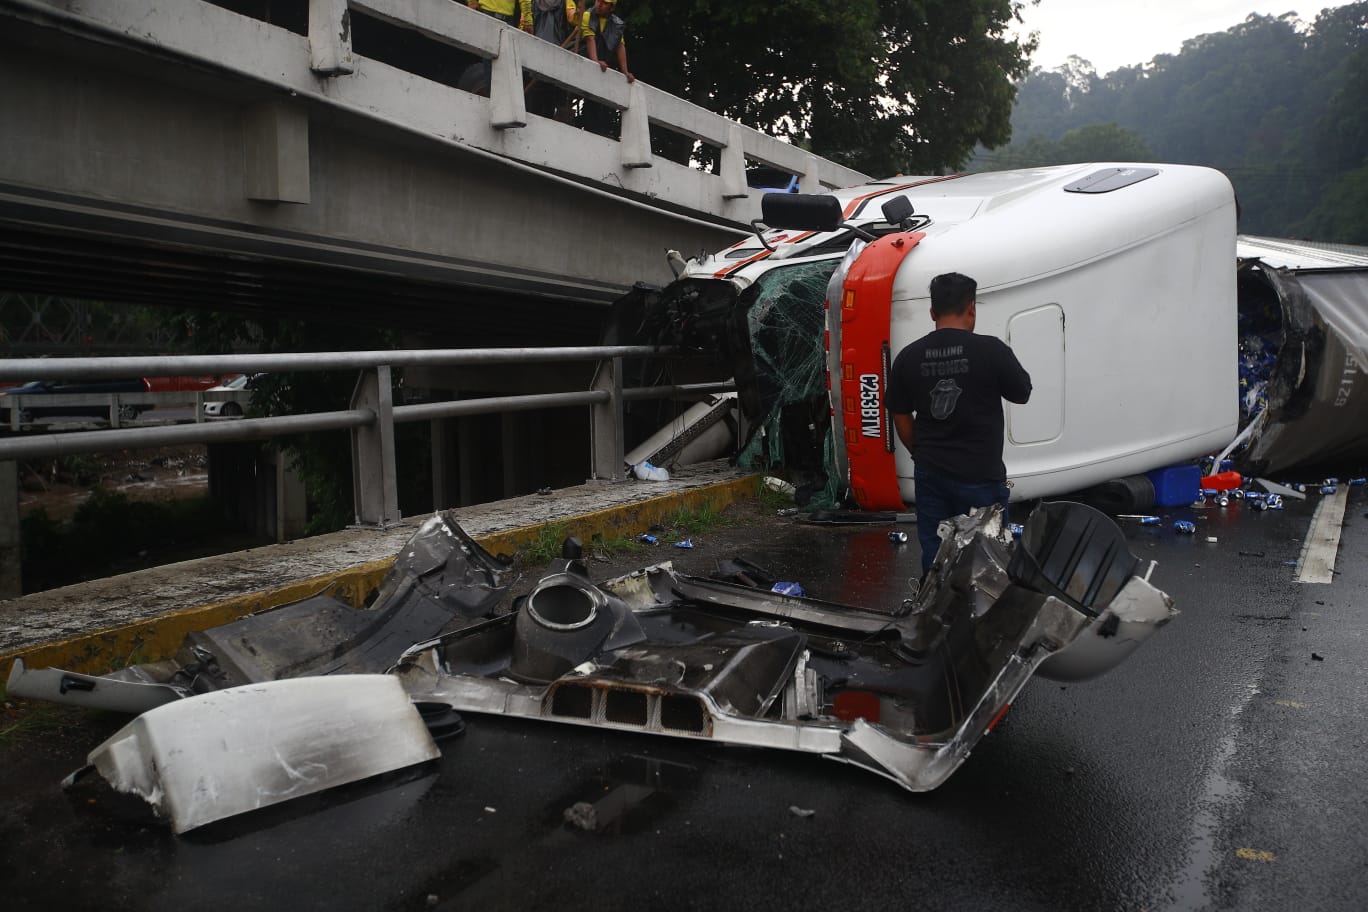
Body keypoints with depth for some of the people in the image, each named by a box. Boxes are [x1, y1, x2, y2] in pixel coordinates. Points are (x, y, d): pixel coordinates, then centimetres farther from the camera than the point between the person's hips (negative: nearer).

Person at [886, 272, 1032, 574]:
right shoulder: (990, 350, -13)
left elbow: (901, 418, 7)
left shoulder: (908, 357, -2)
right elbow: (1022, 393, 2)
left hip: (930, 474, 4)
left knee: (934, 560, 12)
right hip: (980, 476, -4)